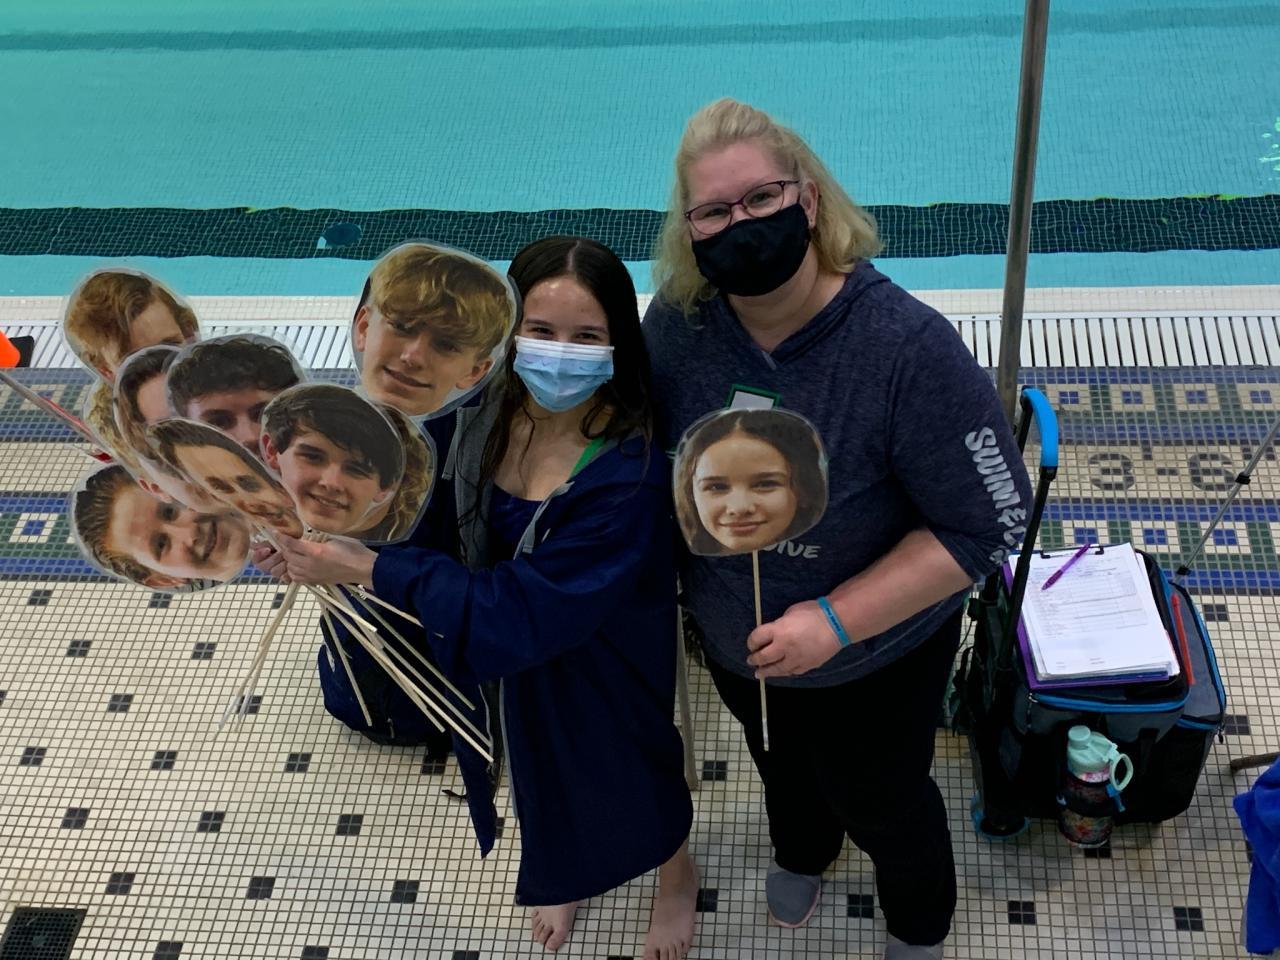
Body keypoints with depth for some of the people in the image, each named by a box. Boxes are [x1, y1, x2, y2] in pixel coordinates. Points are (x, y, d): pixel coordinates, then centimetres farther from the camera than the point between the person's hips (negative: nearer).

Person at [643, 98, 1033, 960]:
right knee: (784, 767, 34)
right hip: (736, 645, 4)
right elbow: (646, 450, 0)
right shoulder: (676, 323, -20)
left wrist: (836, 619, -33)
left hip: (876, 658, -4)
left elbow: (988, 521, -28)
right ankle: (803, 854, 70)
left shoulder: (909, 347, -34)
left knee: (881, 799, 24)